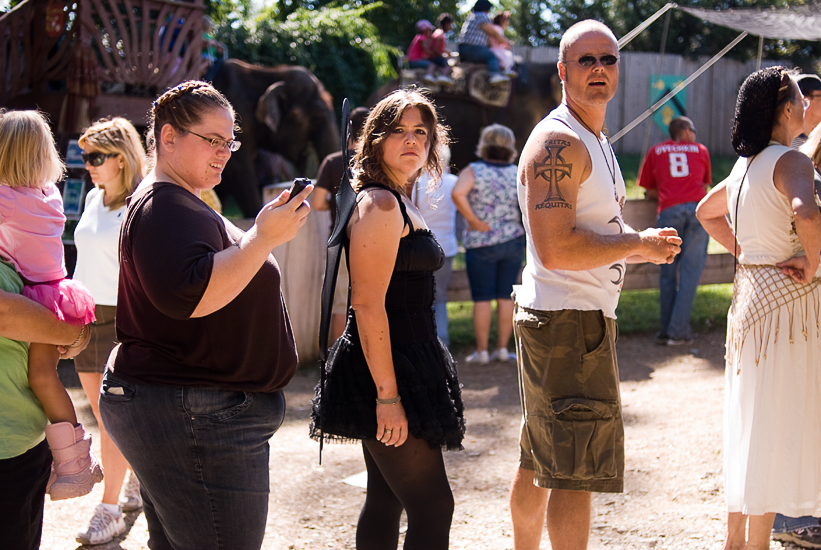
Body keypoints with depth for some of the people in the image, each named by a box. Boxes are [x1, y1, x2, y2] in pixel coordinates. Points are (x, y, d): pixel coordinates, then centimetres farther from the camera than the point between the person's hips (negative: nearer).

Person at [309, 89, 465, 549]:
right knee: (433, 509, -9)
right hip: (387, 370, -10)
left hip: (406, 365, 10)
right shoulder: (379, 205, -15)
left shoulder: (401, 205, 16)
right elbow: (367, 304, -21)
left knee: (386, 502, 14)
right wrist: (388, 394, -24)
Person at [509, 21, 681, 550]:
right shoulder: (557, 142, -16)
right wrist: (638, 243, -16)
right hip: (567, 324, -11)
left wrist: (641, 246, 6)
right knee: (575, 470, -10)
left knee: (540, 461, 20)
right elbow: (554, 248, -25)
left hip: (582, 316, 11)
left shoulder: (596, 142, 17)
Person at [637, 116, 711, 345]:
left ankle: (666, 331, 7)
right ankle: (677, 332, -3)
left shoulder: (656, 151, 21)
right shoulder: (700, 150, 22)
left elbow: (649, 192, 23)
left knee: (668, 274, 8)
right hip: (698, 209, 0)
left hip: (669, 211, 0)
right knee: (689, 273, 1)